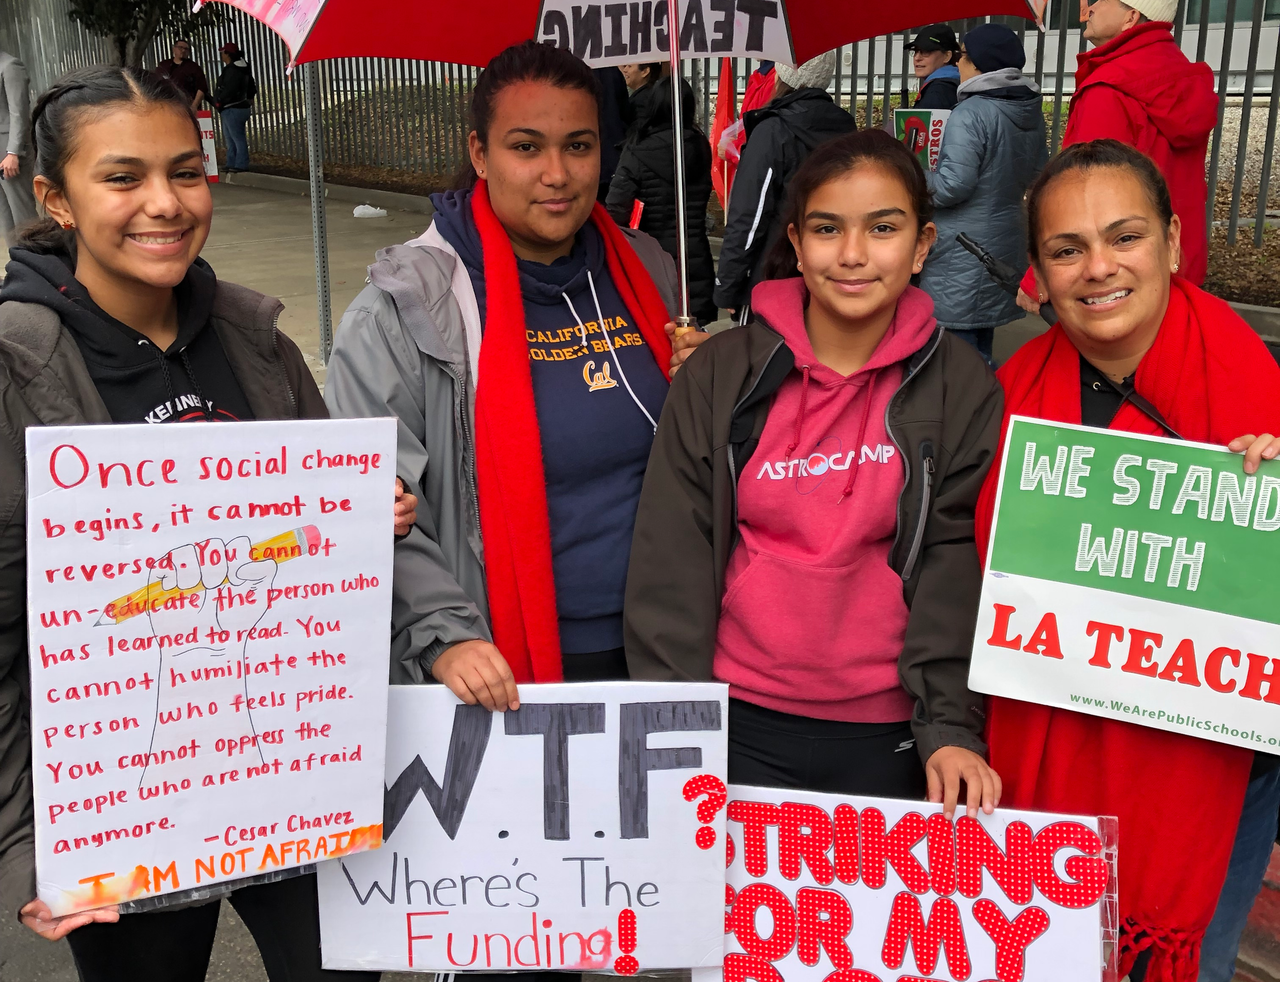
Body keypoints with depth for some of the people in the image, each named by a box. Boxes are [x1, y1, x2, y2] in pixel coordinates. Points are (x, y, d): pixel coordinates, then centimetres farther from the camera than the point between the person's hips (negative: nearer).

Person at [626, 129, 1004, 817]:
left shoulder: (961, 387, -1)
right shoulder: (721, 375, -2)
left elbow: (956, 566, -6)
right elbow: (671, 558, -3)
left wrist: (950, 726, -15)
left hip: (889, 740, 0)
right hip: (738, 726, 0)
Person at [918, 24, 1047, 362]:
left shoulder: (969, 114, -18)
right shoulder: (1031, 112, 8)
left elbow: (952, 185, -22)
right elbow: (1036, 174, 18)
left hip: (963, 250, -9)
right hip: (1005, 239, 9)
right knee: (981, 352, 19)